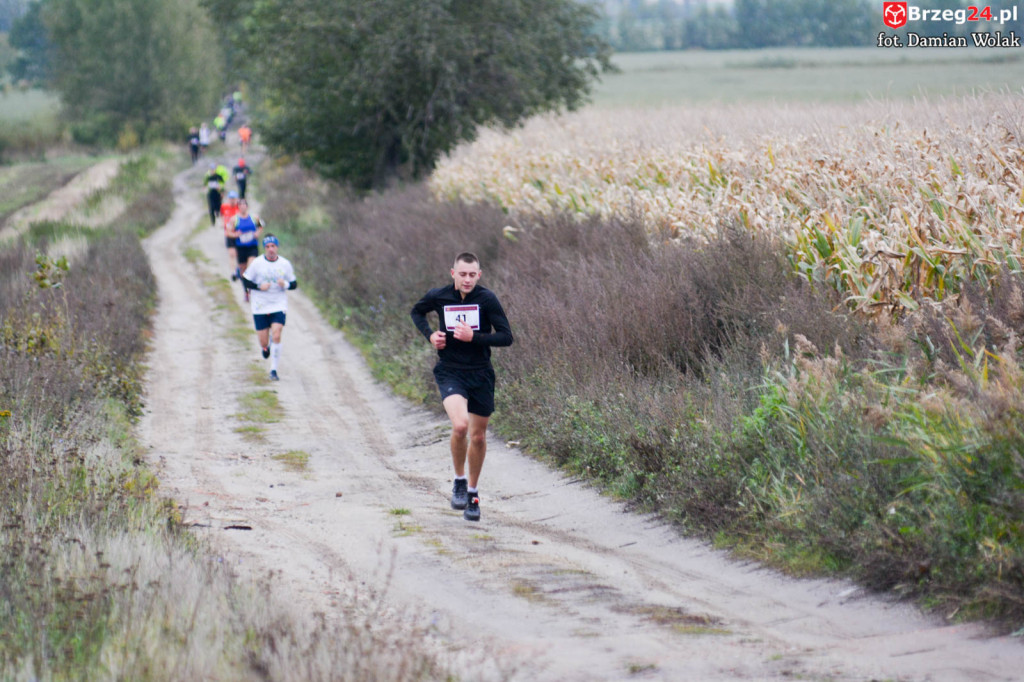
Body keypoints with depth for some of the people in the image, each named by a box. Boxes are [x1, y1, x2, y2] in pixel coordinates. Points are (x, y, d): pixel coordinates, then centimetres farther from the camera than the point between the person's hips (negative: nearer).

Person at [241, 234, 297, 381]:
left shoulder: (285, 264, 1)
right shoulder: (257, 263, -4)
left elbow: (294, 283, 8)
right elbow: (245, 281, 1)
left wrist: (285, 284, -14)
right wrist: (259, 286, -15)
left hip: (279, 306, 0)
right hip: (260, 308, 0)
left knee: (276, 336, -17)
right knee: (263, 341, 1)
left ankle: (274, 370, -6)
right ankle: (265, 347, 41)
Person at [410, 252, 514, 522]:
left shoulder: (487, 299, -9)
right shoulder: (438, 296, -4)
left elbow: (506, 337, -9)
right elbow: (417, 312, 18)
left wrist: (473, 337, -20)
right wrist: (430, 334, 0)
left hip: (480, 375, 1)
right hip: (450, 373, -1)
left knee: (478, 436, 10)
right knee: (460, 425, -25)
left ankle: (473, 492, 32)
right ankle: (459, 481, -1)